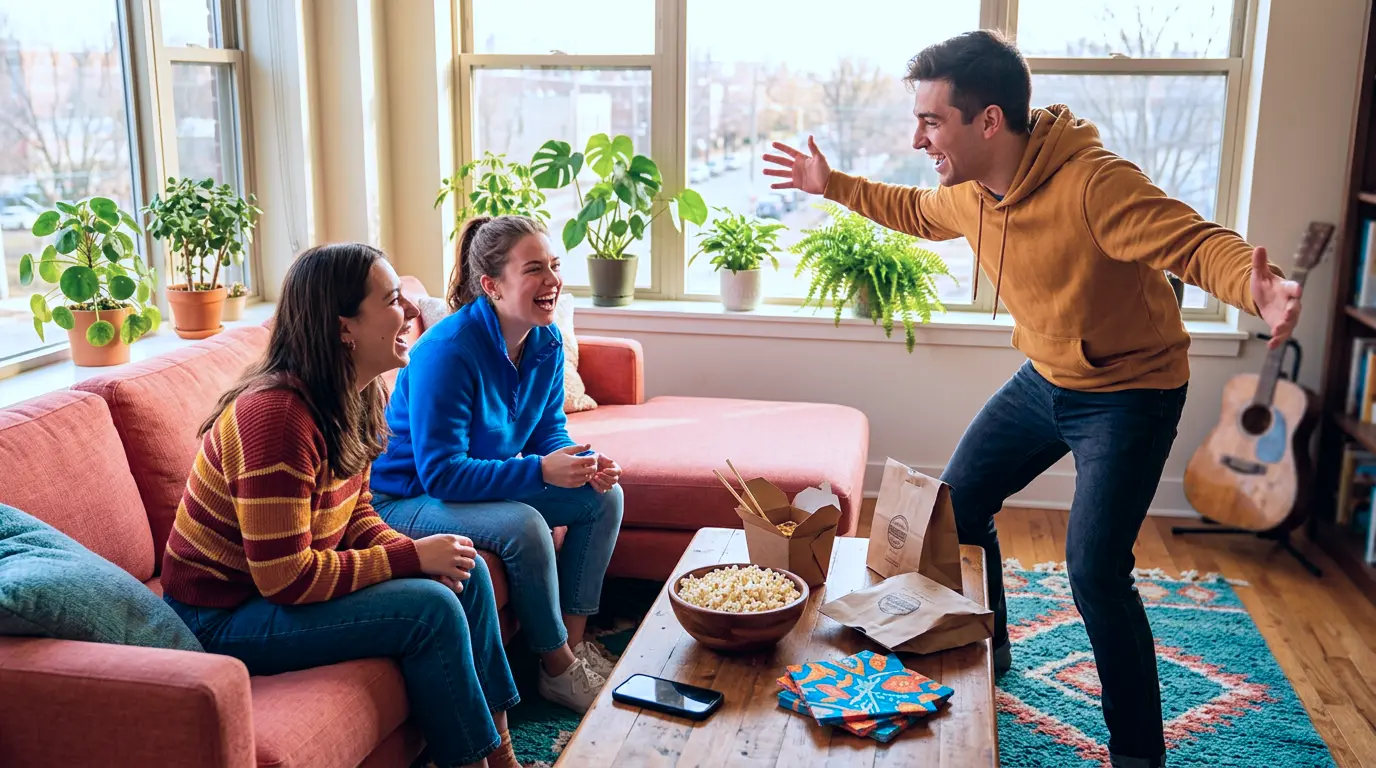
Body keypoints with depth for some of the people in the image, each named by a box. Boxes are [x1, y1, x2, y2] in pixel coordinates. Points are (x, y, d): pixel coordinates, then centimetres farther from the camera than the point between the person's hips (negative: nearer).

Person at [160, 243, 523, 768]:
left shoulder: (353, 399, 0)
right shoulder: (276, 416, -28)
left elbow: (356, 516, 7)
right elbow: (286, 578, -28)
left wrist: (425, 555, -11)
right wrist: (413, 556, -22)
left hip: (279, 582, 9)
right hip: (222, 619, -9)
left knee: (466, 571, 3)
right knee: (432, 609, -21)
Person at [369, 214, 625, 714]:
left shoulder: (546, 341, -6)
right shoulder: (447, 351, -29)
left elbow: (549, 429, 6)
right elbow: (441, 474, -30)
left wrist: (584, 464, -18)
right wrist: (540, 470, -35)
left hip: (489, 481, 8)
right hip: (406, 500, -8)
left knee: (605, 496, -2)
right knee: (523, 526, -32)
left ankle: (574, 640, 4)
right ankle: (559, 669, -11)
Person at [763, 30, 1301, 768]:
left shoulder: (1093, 183, -31)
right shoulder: (968, 191, -6)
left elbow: (1196, 242, -37)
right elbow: (917, 212, 17)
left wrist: (1258, 286, -58)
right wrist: (833, 184, 17)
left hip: (1129, 393, -8)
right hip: (1044, 380, 8)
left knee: (1095, 571, -15)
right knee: (957, 505, 13)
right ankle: (986, 649, 39)